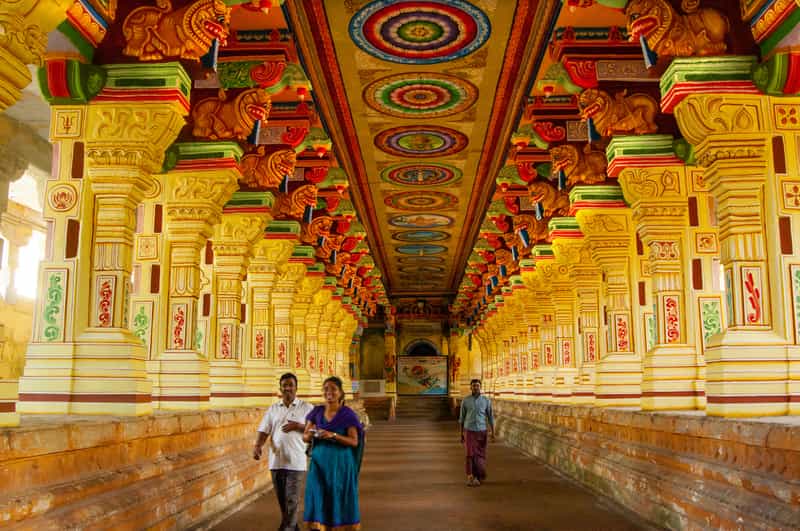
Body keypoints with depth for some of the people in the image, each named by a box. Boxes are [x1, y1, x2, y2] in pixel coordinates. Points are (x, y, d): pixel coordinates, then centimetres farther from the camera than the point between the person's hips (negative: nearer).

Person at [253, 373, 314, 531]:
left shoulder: (306, 408, 1)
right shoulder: (273, 409, 10)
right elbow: (264, 430, 4)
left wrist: (298, 426, -16)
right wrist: (257, 445, -14)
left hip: (295, 461, -4)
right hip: (276, 460, 4)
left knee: (292, 499, -7)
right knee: (281, 499, 14)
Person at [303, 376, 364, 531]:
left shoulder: (348, 414, -5)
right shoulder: (316, 412, 6)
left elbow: (354, 441, -10)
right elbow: (305, 437, 6)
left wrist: (333, 435, -22)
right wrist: (310, 435, -17)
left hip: (341, 463, -3)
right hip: (319, 462, 3)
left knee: (339, 499, -1)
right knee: (319, 498, -2)